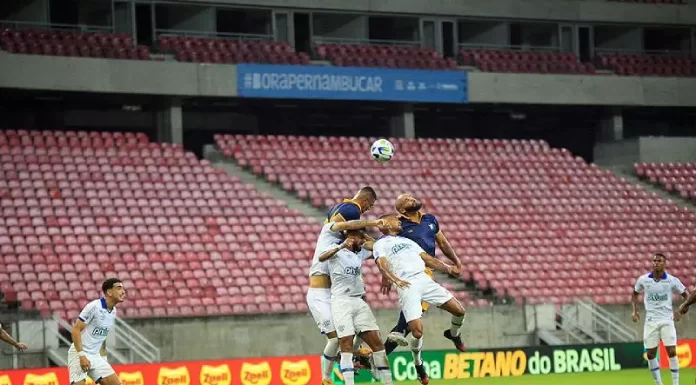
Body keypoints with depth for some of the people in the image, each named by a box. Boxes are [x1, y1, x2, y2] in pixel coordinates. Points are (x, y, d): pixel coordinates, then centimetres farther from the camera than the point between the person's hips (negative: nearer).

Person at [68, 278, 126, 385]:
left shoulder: (113, 312, 9)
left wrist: (103, 358, 16)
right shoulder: (94, 307, -14)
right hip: (79, 355, -8)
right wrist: (82, 355, -24)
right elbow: (76, 330, -16)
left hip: (95, 357, 8)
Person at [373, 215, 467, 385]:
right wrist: (391, 278, -29)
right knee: (417, 331, -18)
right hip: (407, 286, -6)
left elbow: (428, 259, 24)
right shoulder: (380, 244, 10)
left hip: (424, 279, 6)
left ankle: (453, 334, 32)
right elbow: (382, 264, -8)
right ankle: (418, 363, 9)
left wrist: (447, 268, 7)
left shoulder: (407, 241, 31)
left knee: (459, 311, -1)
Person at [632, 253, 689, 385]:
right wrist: (635, 311, 9)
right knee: (650, 354, 1)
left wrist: (681, 311, -1)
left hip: (667, 320, -2)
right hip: (650, 321, 2)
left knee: (672, 352, -11)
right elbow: (635, 293, 18)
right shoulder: (643, 280, -2)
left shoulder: (672, 280, -6)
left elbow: (686, 294, 9)